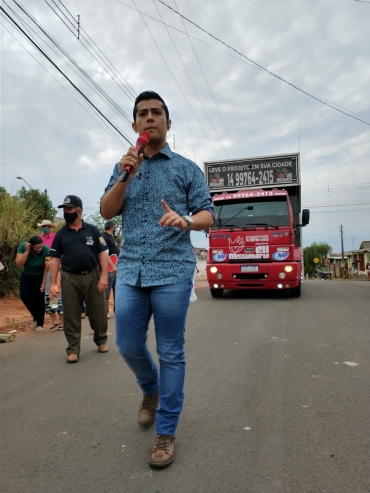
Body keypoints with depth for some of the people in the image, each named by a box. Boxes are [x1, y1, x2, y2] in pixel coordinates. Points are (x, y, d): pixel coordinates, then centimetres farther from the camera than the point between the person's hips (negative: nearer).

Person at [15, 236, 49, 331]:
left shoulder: (45, 249, -27)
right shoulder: (23, 246, -24)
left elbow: (47, 268, -20)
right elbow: (18, 264, -30)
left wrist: (43, 283, -20)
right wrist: (27, 251, -38)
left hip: (40, 276, -2)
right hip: (26, 276, 2)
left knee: (39, 298, -8)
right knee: (24, 296, -13)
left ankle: (40, 323, 4)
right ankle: (36, 316, 11)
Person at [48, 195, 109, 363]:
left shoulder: (92, 230, 2)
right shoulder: (61, 234, 6)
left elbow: (102, 254, 1)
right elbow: (55, 259, 5)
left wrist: (104, 276, -8)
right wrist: (53, 283, -2)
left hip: (92, 276, -1)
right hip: (70, 279, 1)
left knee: (98, 312, 8)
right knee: (71, 316, 5)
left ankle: (101, 340, 29)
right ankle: (73, 349, 16)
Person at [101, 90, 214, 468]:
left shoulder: (187, 168, 8)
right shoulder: (124, 166, 16)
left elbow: (207, 215, 2)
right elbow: (107, 211, 7)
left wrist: (185, 221, -21)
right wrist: (125, 176, -8)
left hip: (173, 270, -3)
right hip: (130, 268, 3)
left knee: (171, 353, 2)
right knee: (128, 346, 8)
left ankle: (166, 431, 18)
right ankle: (151, 390, 40)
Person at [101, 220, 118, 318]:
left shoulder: (111, 237, 19)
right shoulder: (104, 237, -11)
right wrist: (113, 266, -23)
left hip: (115, 268, 10)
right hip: (109, 269, -10)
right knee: (106, 292, -2)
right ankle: (105, 312, 6)